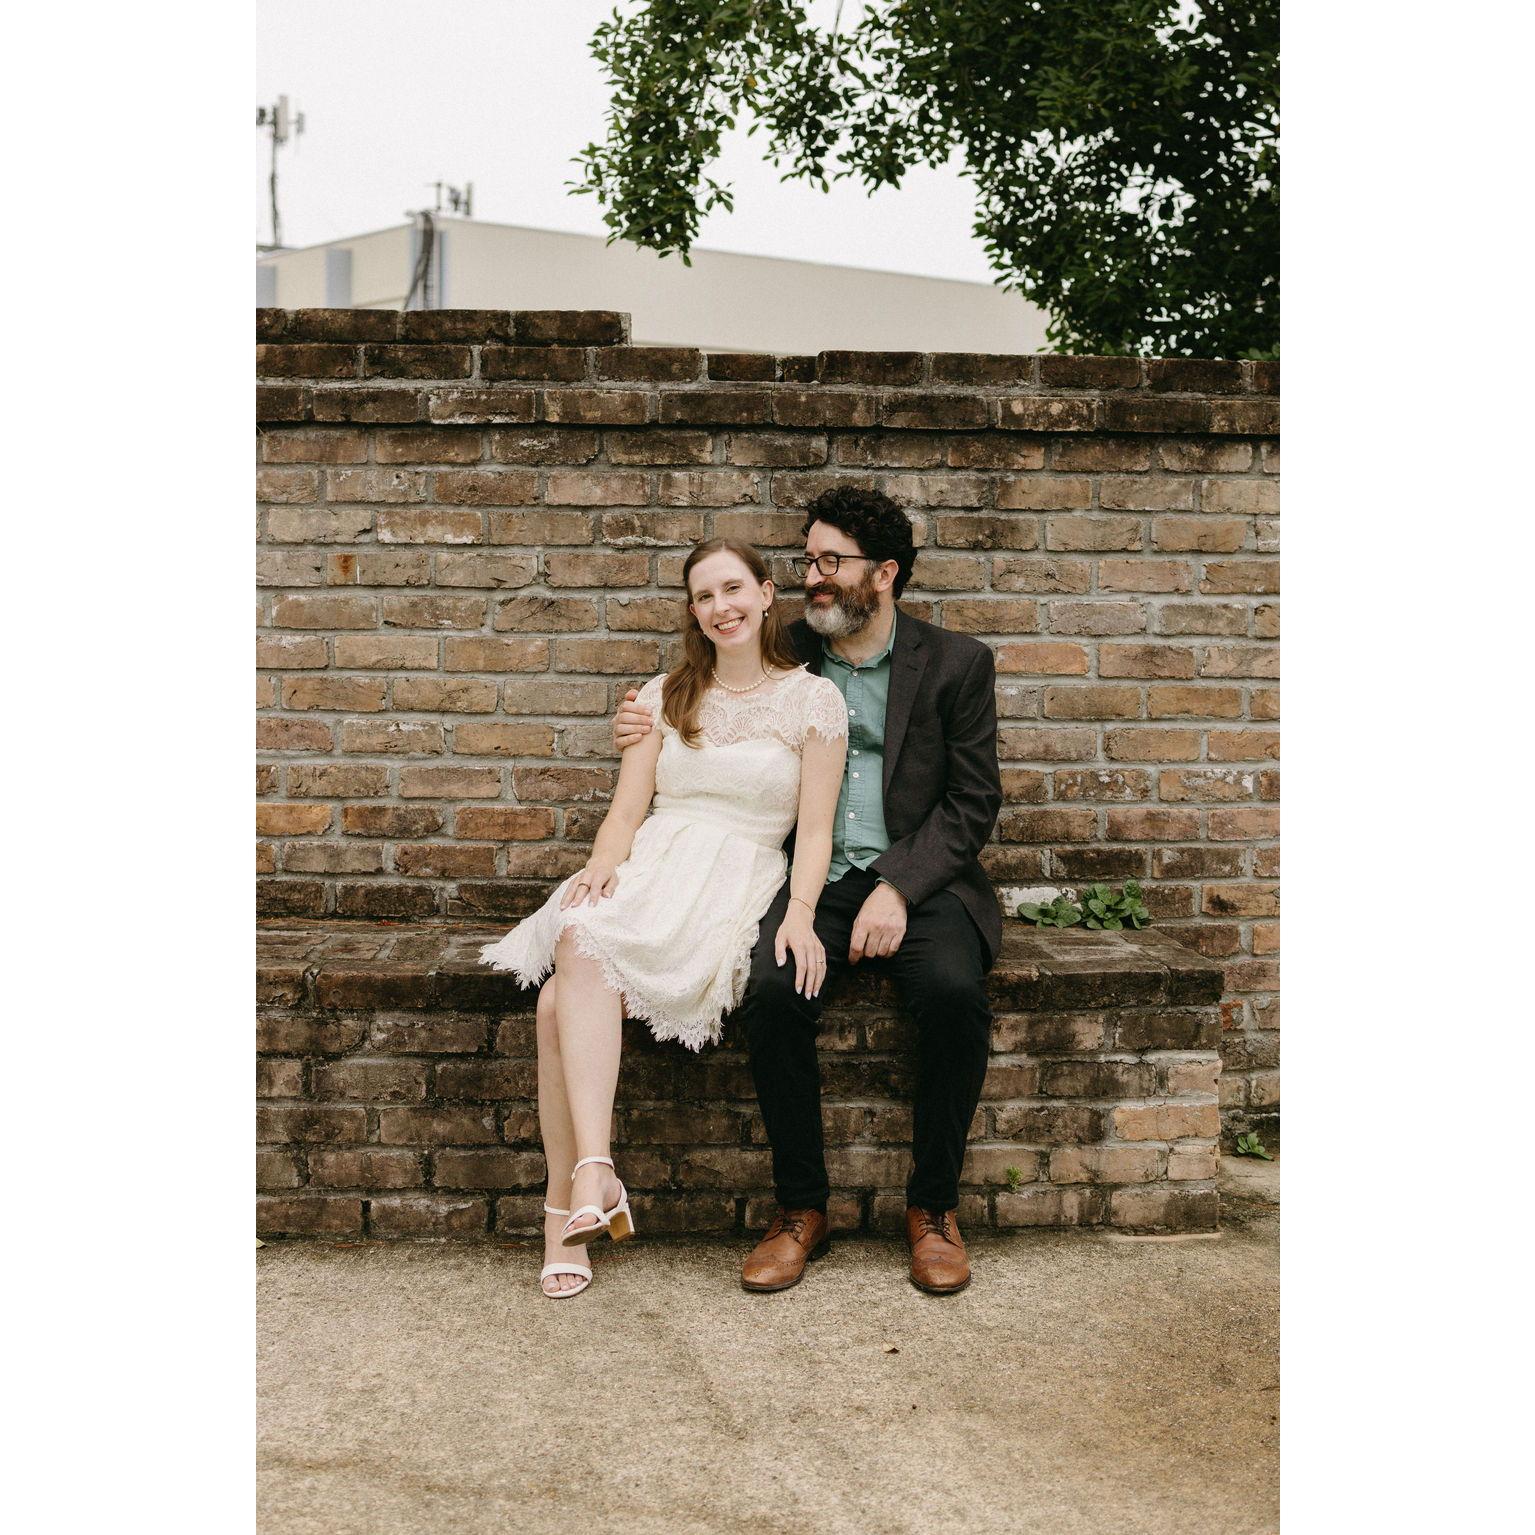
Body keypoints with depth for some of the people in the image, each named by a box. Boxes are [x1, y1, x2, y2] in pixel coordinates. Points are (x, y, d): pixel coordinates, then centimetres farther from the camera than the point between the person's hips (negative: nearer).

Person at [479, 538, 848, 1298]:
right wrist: (602, 863, -11)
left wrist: (801, 911, -16)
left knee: (564, 1001, -29)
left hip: (739, 881, -4)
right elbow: (626, 810, 11)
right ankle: (592, 1175, -34)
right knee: (579, 954, -32)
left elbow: (814, 828, 1)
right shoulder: (665, 695, 17)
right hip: (649, 867, 4)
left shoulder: (812, 698, 6)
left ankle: (567, 1200, -25)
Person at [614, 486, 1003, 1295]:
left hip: (920, 880, -1)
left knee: (954, 992, -30)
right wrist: (648, 738, 2)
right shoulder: (781, 655, 11)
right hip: (811, 878, 1)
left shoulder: (956, 662, 5)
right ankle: (799, 1208, -10)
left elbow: (973, 801, 0)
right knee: (773, 990, -29)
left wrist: (899, 887, -14)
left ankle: (933, 1207, -8)